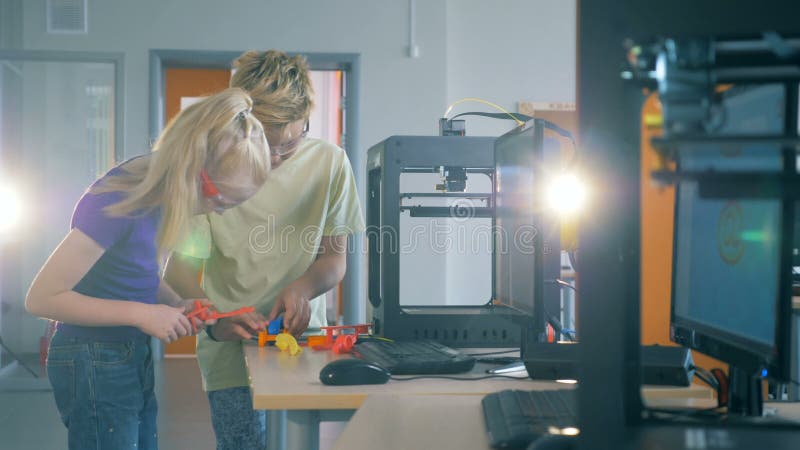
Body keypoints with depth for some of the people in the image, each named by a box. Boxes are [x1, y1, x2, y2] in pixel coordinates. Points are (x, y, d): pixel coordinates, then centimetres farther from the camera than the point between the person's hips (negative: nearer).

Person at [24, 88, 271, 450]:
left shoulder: (161, 190, -3)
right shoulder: (120, 202, -26)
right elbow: (41, 297, -21)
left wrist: (177, 306, -6)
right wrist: (140, 314, -22)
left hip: (134, 359, 8)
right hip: (94, 363, -8)